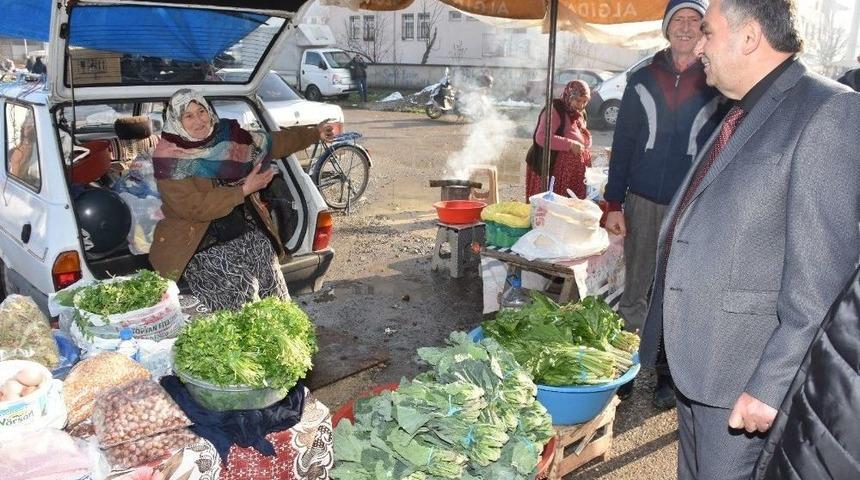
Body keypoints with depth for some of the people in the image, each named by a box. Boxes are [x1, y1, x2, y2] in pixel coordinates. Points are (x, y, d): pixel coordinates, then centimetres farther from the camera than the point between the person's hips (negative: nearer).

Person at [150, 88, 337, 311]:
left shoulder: (228, 135, 7)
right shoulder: (169, 159, -9)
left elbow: (275, 142, 19)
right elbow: (195, 208, -18)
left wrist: (315, 133, 14)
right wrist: (244, 190, -16)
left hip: (247, 232, 5)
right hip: (203, 246, -5)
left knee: (271, 287, -12)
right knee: (239, 288, -21)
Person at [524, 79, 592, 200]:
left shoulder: (579, 114, 15)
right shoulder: (555, 110, -11)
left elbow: (585, 139, 31)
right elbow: (541, 137, -25)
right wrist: (569, 144, -28)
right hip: (553, 173, -8)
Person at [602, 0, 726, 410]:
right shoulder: (643, 80, 5)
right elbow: (622, 143, 6)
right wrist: (614, 203, 1)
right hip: (643, 203, 2)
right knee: (635, 292, 10)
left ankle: (668, 375, 24)